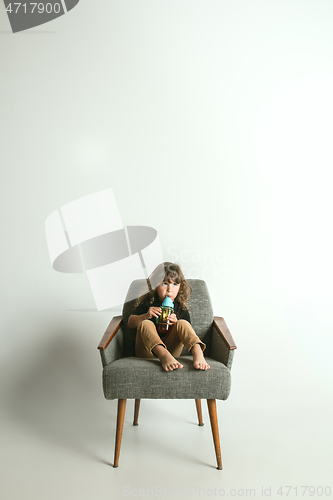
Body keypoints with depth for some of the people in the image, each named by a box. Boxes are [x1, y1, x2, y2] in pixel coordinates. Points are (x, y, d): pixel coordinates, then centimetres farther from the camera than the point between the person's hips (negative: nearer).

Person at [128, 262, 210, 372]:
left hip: (171, 349, 1)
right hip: (147, 351, 0)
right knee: (146, 324, -28)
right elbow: (130, 323, 6)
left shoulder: (181, 307, 7)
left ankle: (197, 353, -44)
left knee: (183, 323, -19)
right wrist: (146, 315, -14)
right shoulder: (148, 303, 5)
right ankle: (164, 356, -53)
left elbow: (187, 332, 6)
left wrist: (177, 324, -15)